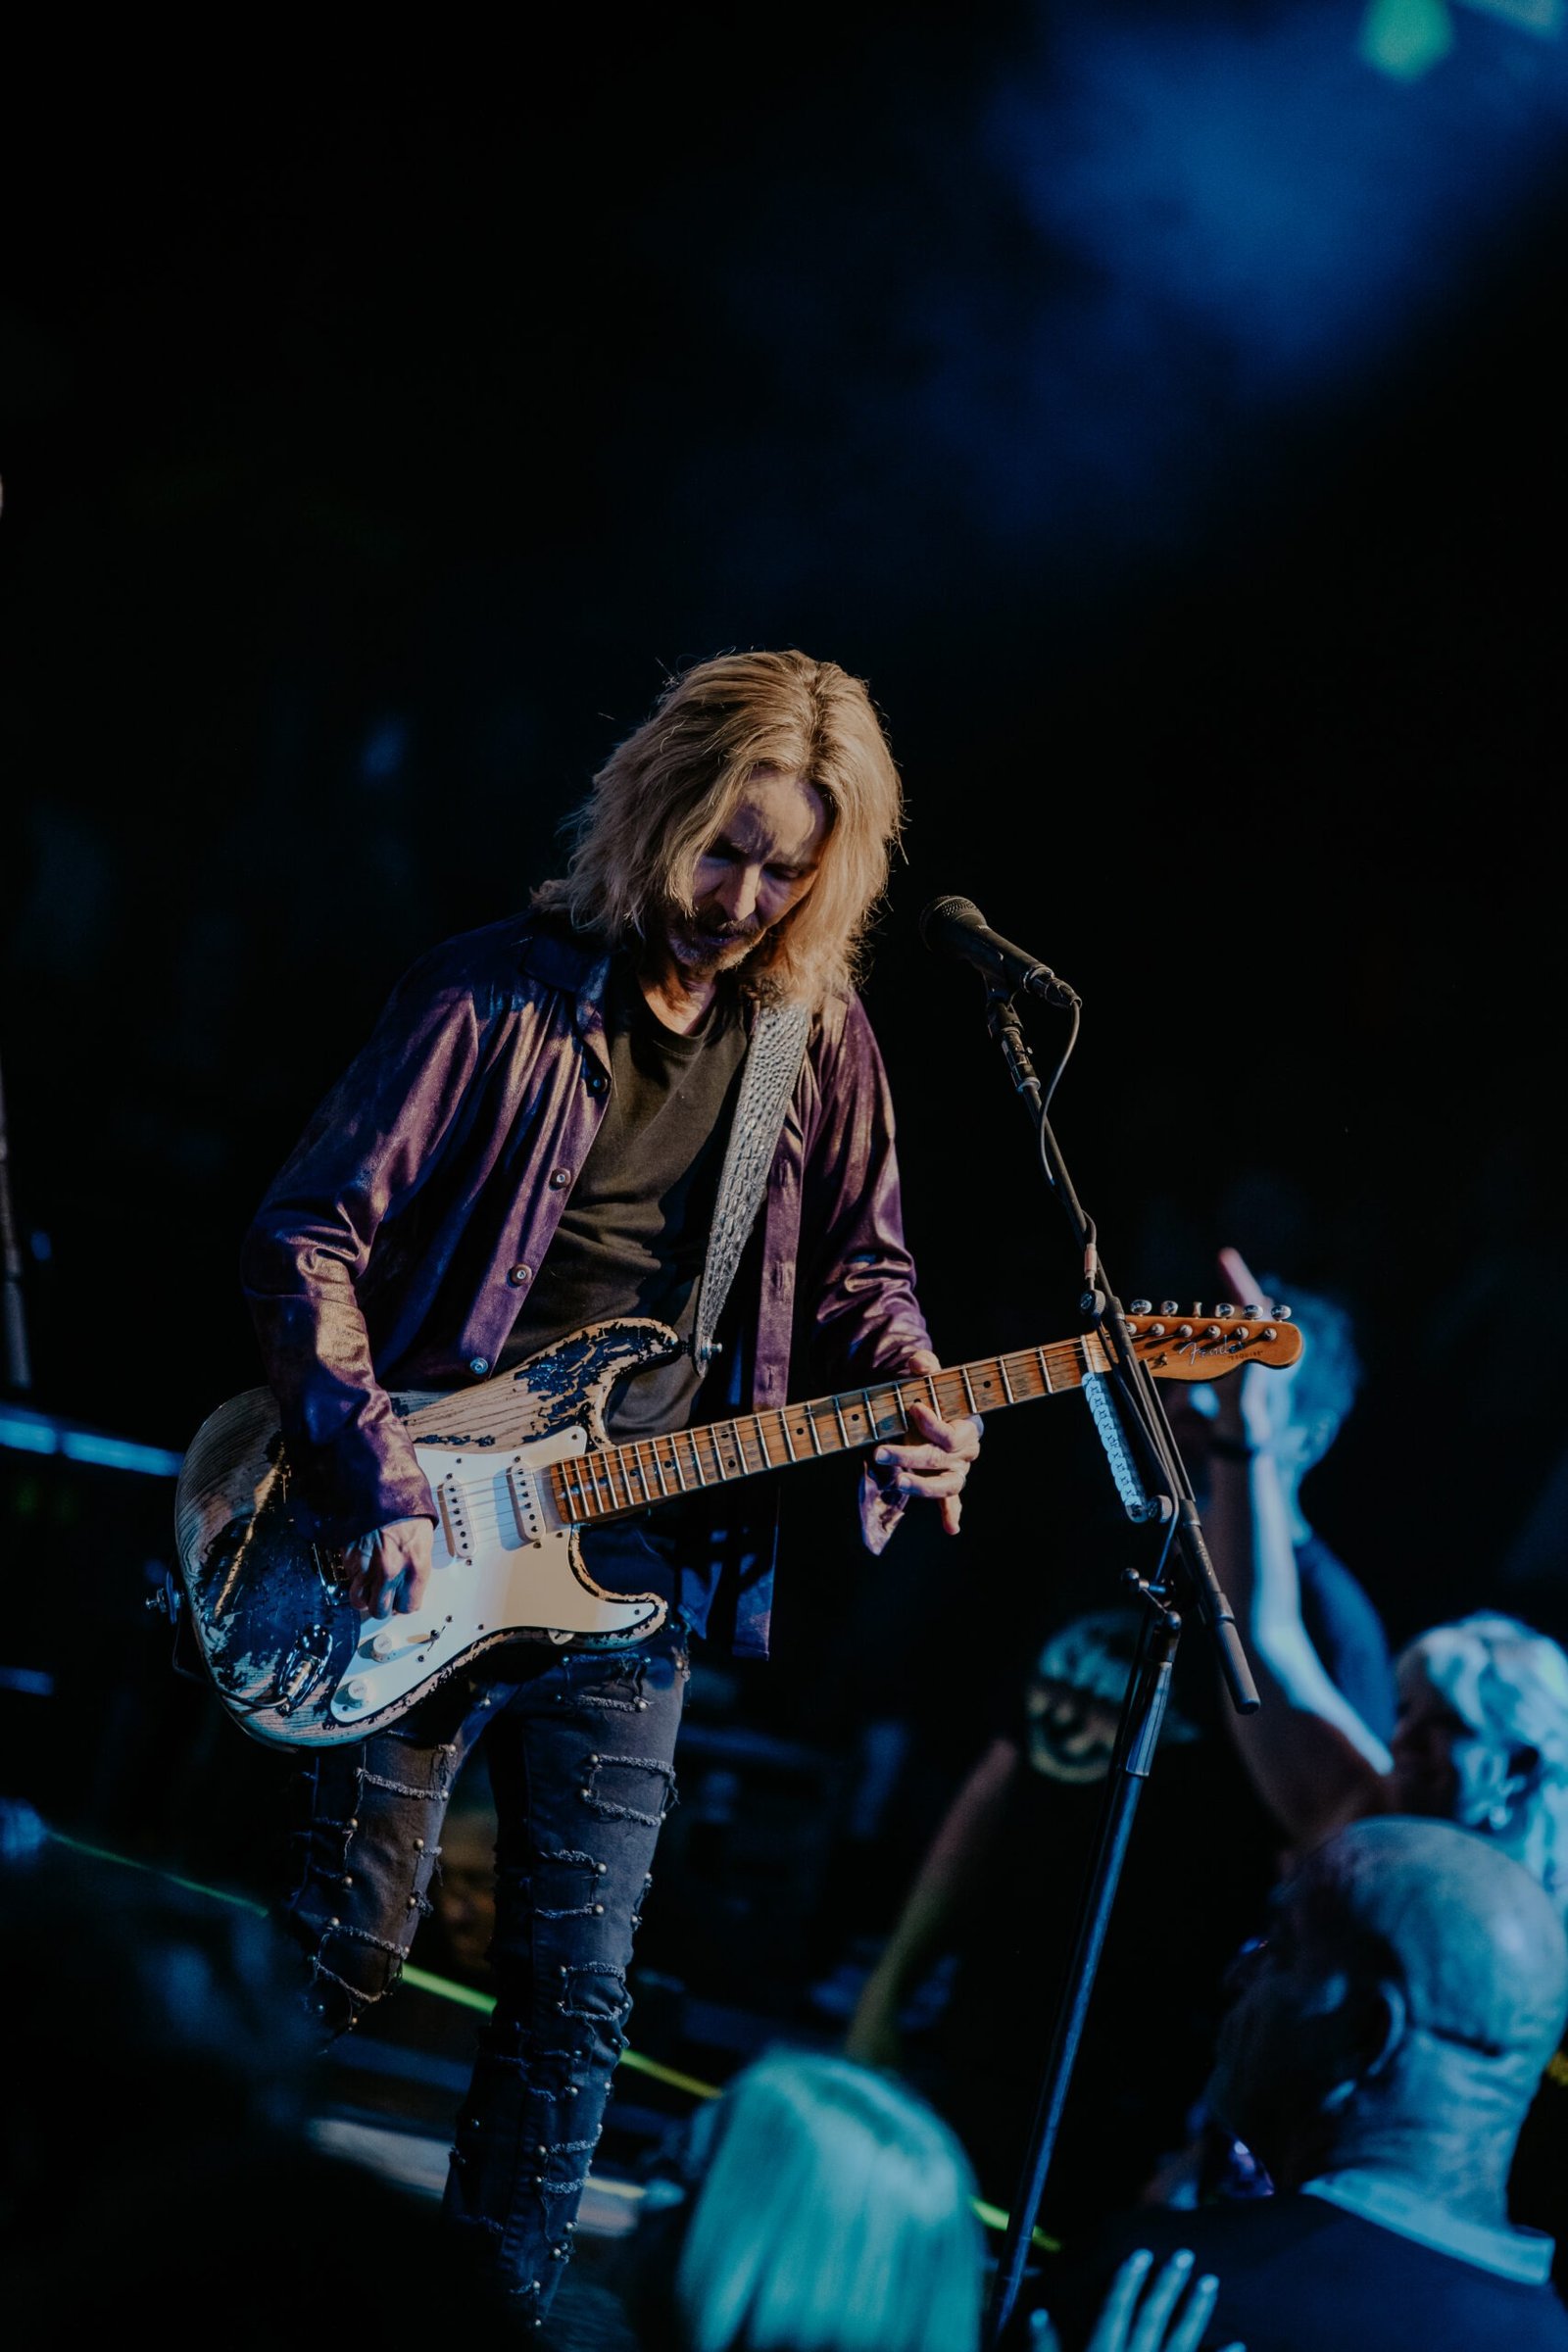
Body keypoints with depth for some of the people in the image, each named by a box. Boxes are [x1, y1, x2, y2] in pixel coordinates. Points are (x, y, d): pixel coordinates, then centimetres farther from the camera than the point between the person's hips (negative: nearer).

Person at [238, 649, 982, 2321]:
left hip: (636, 1558, 4)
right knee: (348, 1945, 3)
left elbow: (854, 1271, 16)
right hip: (428, 1550, -4)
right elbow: (307, 1238, -10)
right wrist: (378, 1487, -18)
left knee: (573, 1992, 7)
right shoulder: (497, 996, -9)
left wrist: (910, 1406, -5)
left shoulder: (816, 1035, 6)